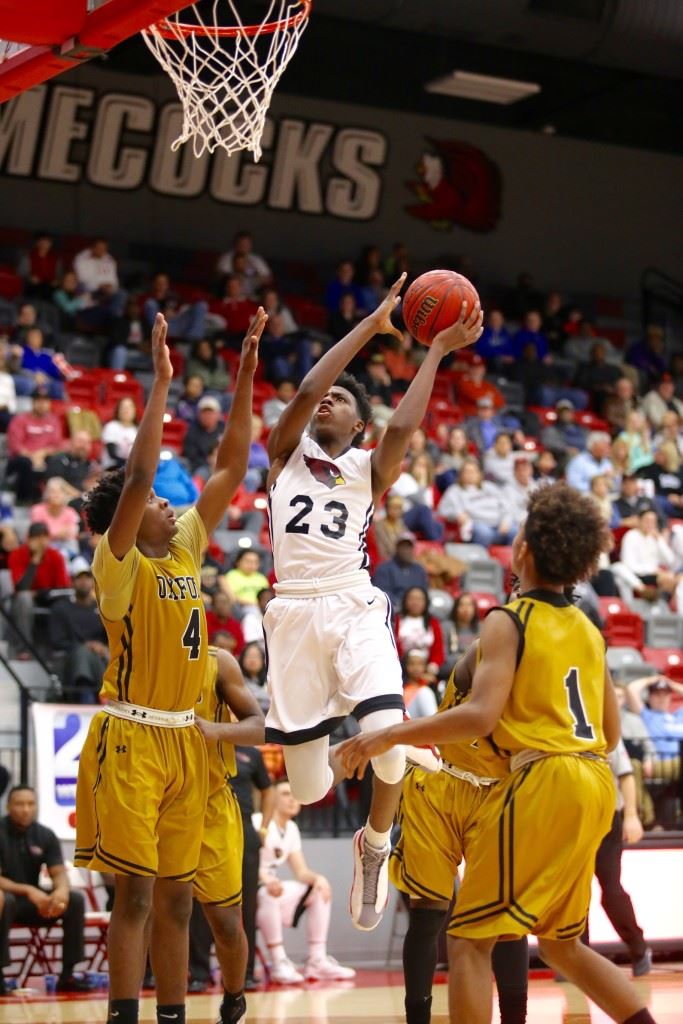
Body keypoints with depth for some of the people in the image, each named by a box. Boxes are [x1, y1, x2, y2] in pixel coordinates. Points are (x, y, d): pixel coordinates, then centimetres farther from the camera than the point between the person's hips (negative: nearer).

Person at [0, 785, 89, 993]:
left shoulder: (45, 835, 3)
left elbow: (59, 873, -1)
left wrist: (62, 889, -26)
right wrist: (28, 890, -32)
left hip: (34, 901, 5)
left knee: (75, 899, -17)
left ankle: (67, 975, -15)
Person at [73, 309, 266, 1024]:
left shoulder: (186, 549, 11)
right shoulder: (118, 561, -7)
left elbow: (231, 468, 10)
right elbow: (138, 476, -21)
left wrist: (245, 376, 5)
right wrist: (160, 382, -21)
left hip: (185, 739, 7)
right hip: (132, 738, -7)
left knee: (175, 896, 9)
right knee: (135, 892, -8)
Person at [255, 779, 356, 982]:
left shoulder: (291, 829, 13)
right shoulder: (259, 824, -13)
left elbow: (301, 872, 10)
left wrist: (318, 878, -13)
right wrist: (265, 878, -43)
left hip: (270, 894, 9)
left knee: (321, 890, 2)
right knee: (268, 893, -39)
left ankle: (317, 961, -4)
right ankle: (279, 963, -32)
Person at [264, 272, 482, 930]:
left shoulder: (369, 469, 14)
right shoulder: (286, 454, 14)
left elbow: (402, 428, -8)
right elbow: (304, 390, -3)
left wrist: (438, 350, -7)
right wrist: (372, 324, -2)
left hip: (354, 609, 0)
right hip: (295, 612, 0)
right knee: (307, 789, -1)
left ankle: (375, 846, 7)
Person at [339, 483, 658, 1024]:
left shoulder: (509, 621, -6)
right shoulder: (587, 629, 15)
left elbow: (480, 715, -19)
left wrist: (389, 735, -15)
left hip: (543, 779, -8)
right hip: (594, 782, 8)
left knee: (469, 939, -3)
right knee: (560, 942, 22)